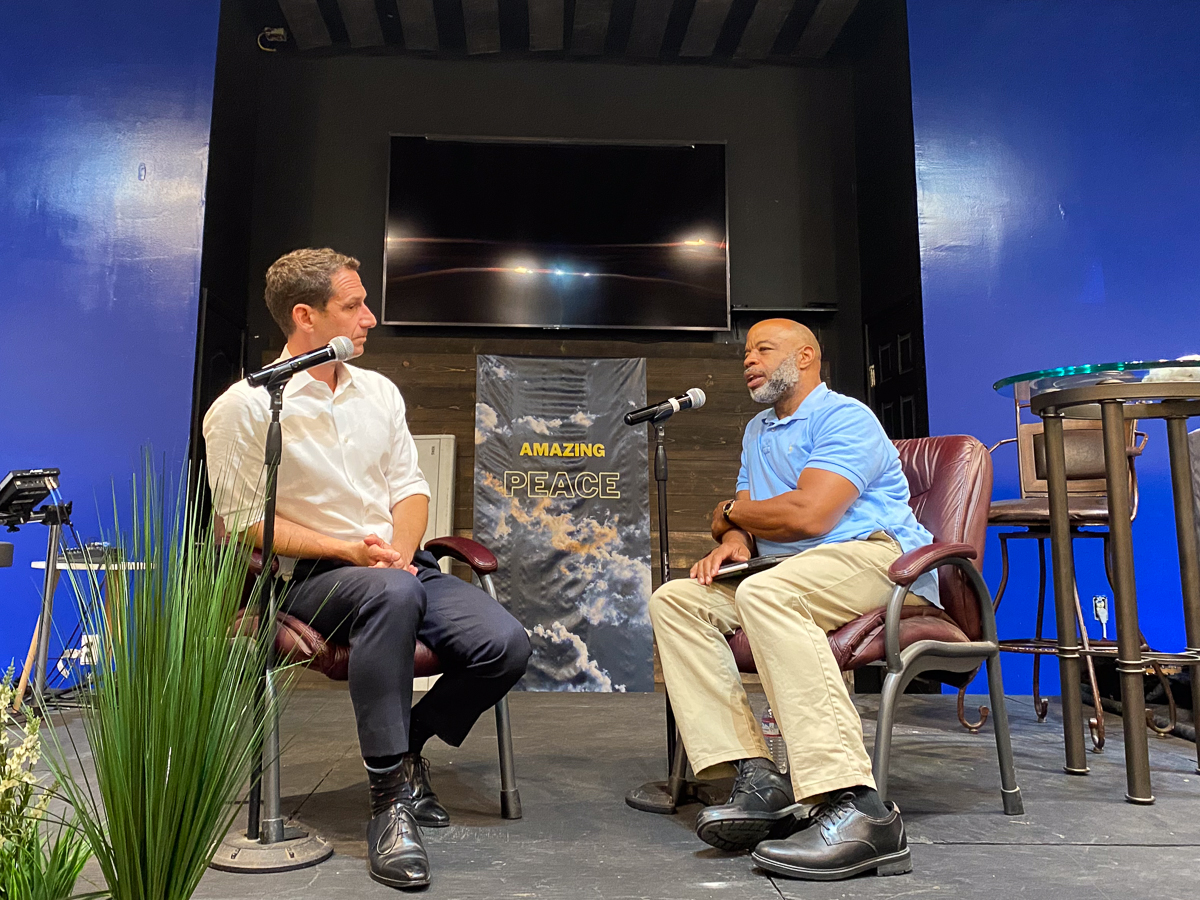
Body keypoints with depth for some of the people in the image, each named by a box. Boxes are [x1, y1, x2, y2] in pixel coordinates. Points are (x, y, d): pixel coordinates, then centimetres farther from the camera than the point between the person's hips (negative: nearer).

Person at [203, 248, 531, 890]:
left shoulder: (378, 391, 14)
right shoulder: (244, 408, -4)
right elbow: (244, 522, -7)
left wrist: (399, 547, -7)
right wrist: (350, 551, -16)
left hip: (400, 566, 6)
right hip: (308, 578, -5)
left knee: (506, 645, -19)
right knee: (392, 592, -40)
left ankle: (405, 747, 6)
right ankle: (389, 797, -28)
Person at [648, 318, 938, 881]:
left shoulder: (845, 418, -4)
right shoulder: (757, 431, 26)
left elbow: (808, 515, -17)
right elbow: (748, 517, 22)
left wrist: (732, 512, 0)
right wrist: (736, 540, -4)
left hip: (876, 556, -8)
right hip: (788, 572, 9)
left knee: (765, 593, -38)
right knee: (674, 599, -12)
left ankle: (857, 808, -42)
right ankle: (755, 777, -24)